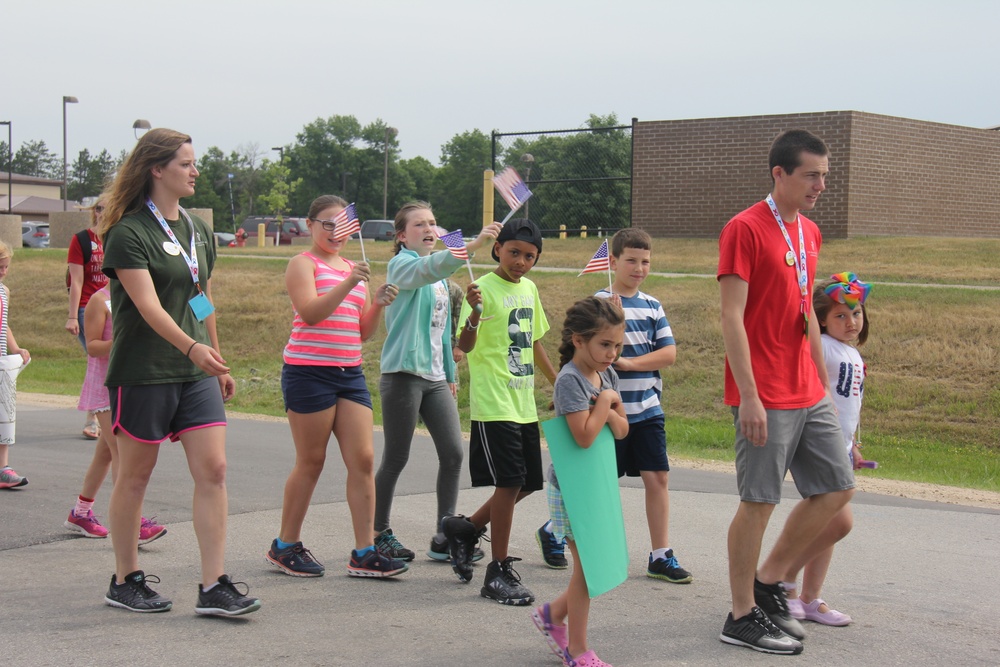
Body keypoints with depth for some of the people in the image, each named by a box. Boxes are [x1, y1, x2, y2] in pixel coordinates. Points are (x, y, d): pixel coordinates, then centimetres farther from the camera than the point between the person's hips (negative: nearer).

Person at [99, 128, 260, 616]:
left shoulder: (199, 231, 13)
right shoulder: (128, 233, -10)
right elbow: (148, 305, -21)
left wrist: (218, 364, 20)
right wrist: (193, 347, -34)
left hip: (196, 374, 6)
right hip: (142, 373, -6)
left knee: (213, 470, -4)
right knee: (135, 476, 5)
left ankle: (214, 587, -2)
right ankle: (125, 581, 20)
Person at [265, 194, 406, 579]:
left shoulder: (352, 269, 19)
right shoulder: (303, 263, -1)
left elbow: (364, 331, 16)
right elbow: (310, 313, -18)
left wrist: (379, 304, -2)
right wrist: (349, 283, -26)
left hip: (350, 373, 6)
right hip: (309, 371, -6)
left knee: (363, 459, -2)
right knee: (311, 461, 0)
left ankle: (364, 553, 1)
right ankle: (285, 546, 15)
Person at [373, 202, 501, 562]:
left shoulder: (440, 275, 18)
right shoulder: (401, 265, -7)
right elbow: (427, 269, -31)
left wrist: (450, 374, 21)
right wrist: (472, 245, -44)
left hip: (435, 377, 7)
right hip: (404, 374, -7)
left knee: (453, 453, 1)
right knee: (395, 460, 0)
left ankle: (444, 535, 9)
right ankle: (379, 534, 14)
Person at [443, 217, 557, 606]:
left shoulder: (529, 289, 13)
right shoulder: (485, 288, -10)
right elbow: (466, 346, -20)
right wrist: (474, 313, -38)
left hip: (524, 404, 8)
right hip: (494, 403, -8)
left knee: (527, 482, 12)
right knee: (510, 482, -9)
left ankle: (466, 529, 31)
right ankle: (499, 572, 1)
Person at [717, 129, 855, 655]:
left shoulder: (809, 232, 14)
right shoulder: (745, 229, -11)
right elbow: (732, 318, -16)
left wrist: (823, 384, 19)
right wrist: (748, 397, -20)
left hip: (808, 394, 9)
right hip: (765, 397, -8)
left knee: (837, 488, 10)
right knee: (759, 502, -1)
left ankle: (768, 581, 22)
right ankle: (743, 617, 11)